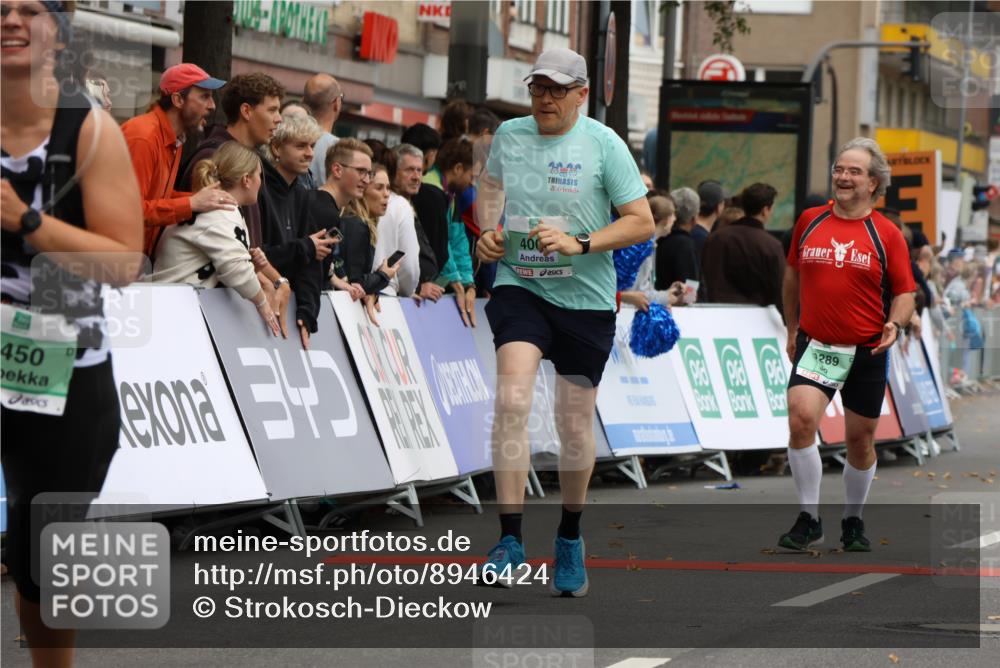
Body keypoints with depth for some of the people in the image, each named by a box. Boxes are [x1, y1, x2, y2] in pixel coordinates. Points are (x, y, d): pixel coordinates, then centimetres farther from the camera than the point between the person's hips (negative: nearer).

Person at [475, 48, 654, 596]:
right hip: (519, 287, 1)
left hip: (585, 299, -1)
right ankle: (510, 539, -22)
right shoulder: (509, 135, 3)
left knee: (575, 424, 8)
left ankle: (569, 538, 32)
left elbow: (641, 222, -6)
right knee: (512, 398, -23)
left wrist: (580, 243, -19)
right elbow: (490, 184, 25)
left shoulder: (603, 144, -6)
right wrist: (488, 231, 7)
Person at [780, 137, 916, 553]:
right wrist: (792, 328, 18)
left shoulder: (886, 234, -2)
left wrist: (895, 324, -17)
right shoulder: (810, 221, 4)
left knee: (860, 439, 8)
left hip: (866, 351, -1)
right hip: (815, 345, 1)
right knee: (800, 418, -21)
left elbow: (905, 290, 3)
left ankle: (853, 522, 29)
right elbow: (793, 274, 18)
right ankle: (809, 520, -11)